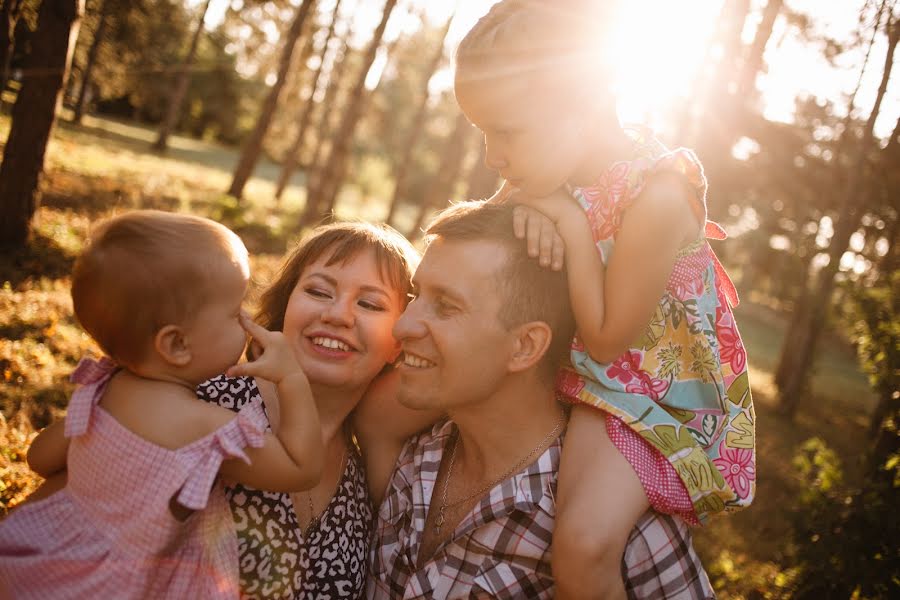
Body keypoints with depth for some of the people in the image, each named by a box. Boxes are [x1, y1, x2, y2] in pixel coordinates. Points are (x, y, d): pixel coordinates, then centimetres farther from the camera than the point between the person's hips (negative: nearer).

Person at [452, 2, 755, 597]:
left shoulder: (655, 195, -30)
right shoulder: (567, 168, -8)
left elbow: (606, 341, -23)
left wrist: (570, 220, -27)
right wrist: (525, 209, -19)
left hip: (661, 391, -7)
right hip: (593, 373, 8)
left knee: (584, 541, -28)